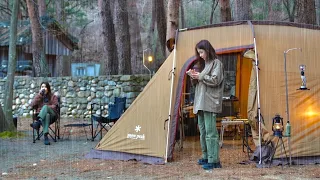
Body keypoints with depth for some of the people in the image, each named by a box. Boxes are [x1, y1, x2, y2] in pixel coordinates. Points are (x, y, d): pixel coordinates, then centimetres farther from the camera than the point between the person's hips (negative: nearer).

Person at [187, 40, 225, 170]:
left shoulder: (216, 63, -3)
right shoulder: (205, 64, 21)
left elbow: (215, 80, -14)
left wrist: (200, 76, -10)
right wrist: (194, 77, 3)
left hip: (210, 103, -9)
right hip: (201, 102, 9)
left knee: (210, 131, -11)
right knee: (203, 131, 11)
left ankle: (213, 161, -10)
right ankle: (206, 157, 20)